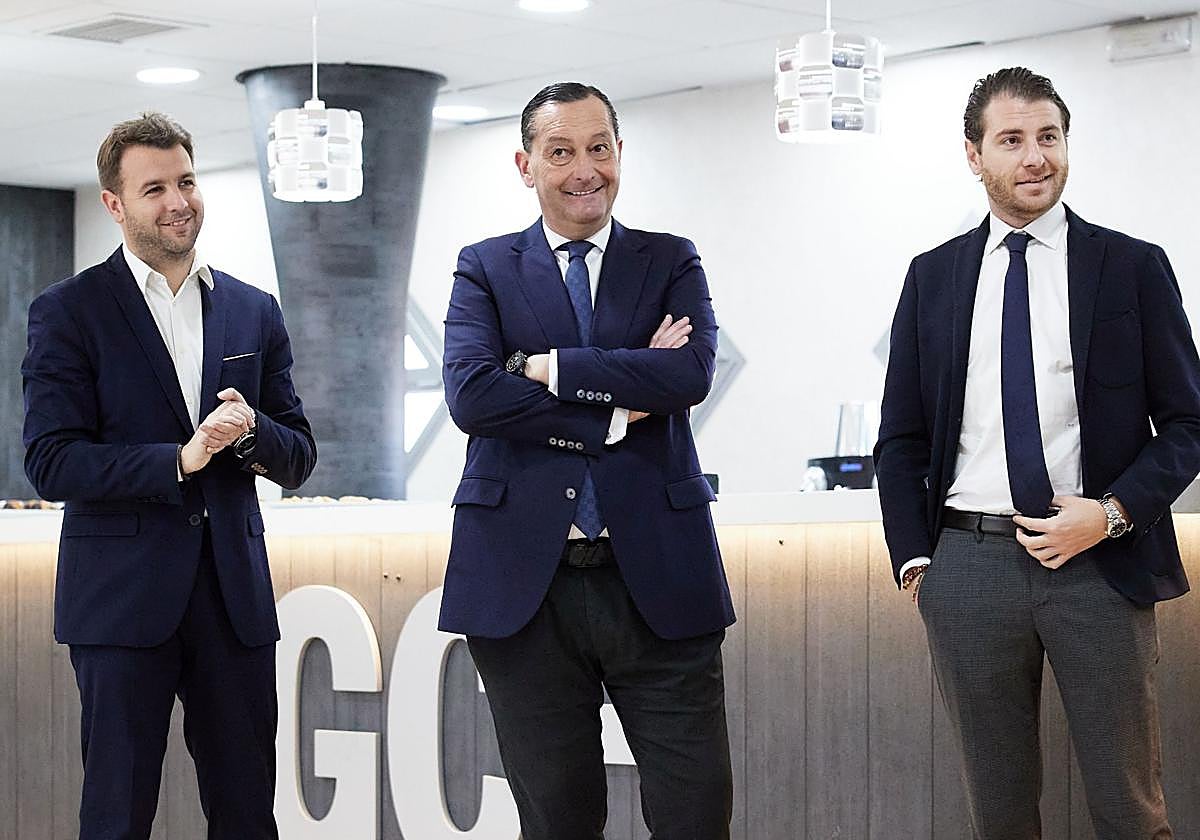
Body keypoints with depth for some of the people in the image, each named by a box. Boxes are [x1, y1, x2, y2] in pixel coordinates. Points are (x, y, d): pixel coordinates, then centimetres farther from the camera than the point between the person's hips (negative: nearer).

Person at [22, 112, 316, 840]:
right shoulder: (69, 311, -1)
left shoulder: (255, 311, 12)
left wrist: (251, 426, -10)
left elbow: (298, 460, 12)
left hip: (234, 594, 4)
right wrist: (178, 459, -19)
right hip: (123, 597, -4)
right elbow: (51, 464, -9)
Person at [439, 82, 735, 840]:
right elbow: (469, 395, -10)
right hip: (527, 580, 0)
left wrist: (548, 368, -10)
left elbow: (691, 375, -10)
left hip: (656, 577, 0)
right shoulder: (485, 269, 8)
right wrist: (617, 411, -11)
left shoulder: (671, 263, 10)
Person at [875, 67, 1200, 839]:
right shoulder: (933, 277, 9)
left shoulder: (1134, 267, 3)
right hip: (970, 564, 2)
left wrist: (1112, 514, -11)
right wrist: (913, 560, 2)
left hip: (1099, 564, -2)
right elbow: (902, 437, 12)